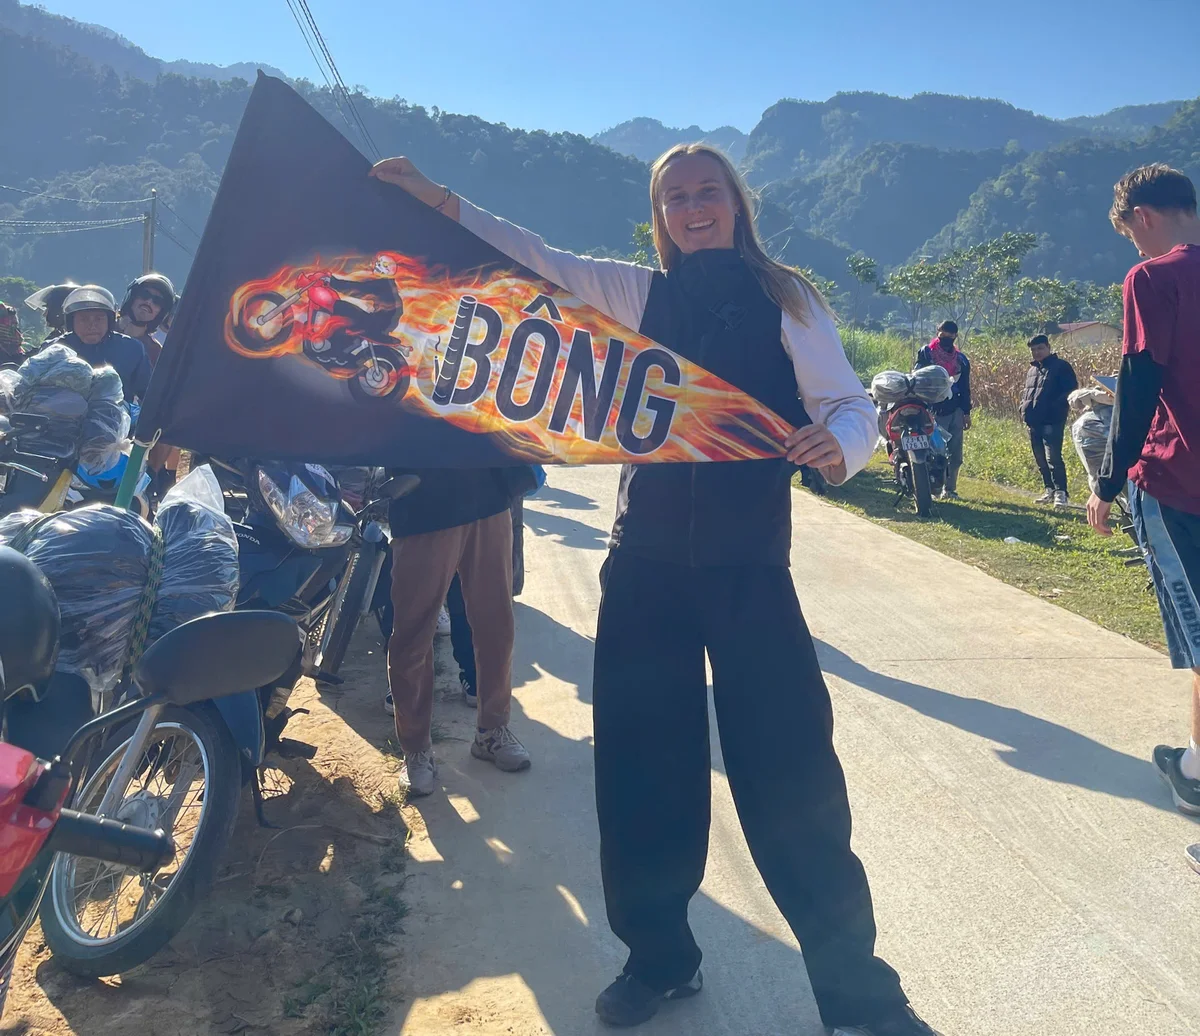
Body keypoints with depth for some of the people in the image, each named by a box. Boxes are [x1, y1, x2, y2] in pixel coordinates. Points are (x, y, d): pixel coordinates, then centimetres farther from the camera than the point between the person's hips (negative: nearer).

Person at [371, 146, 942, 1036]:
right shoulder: (640, 292, 11)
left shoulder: (786, 297, 3)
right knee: (643, 760, 9)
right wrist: (437, 199, 1)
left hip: (750, 560, -3)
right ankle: (660, 957, 29)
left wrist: (838, 441, -27)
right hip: (645, 558, 3)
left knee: (791, 770, -4)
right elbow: (538, 260, 9)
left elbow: (850, 404, -5)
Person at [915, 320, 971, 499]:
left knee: (955, 454, 3)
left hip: (955, 411, 4)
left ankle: (949, 488, 11)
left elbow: (965, 387, 18)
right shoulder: (926, 353, 4)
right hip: (934, 410, -4)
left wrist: (967, 412, 13)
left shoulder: (961, 359, 16)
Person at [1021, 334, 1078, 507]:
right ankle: (1050, 490, 21)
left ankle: (1061, 493, -12)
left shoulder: (1061, 366, -2)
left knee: (1053, 458, -15)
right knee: (1041, 460, 11)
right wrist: (1024, 408, 12)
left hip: (1052, 421, -8)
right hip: (1034, 422, 8)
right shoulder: (1032, 369, 20)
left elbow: (1071, 390, -6)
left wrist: (1057, 407, -16)